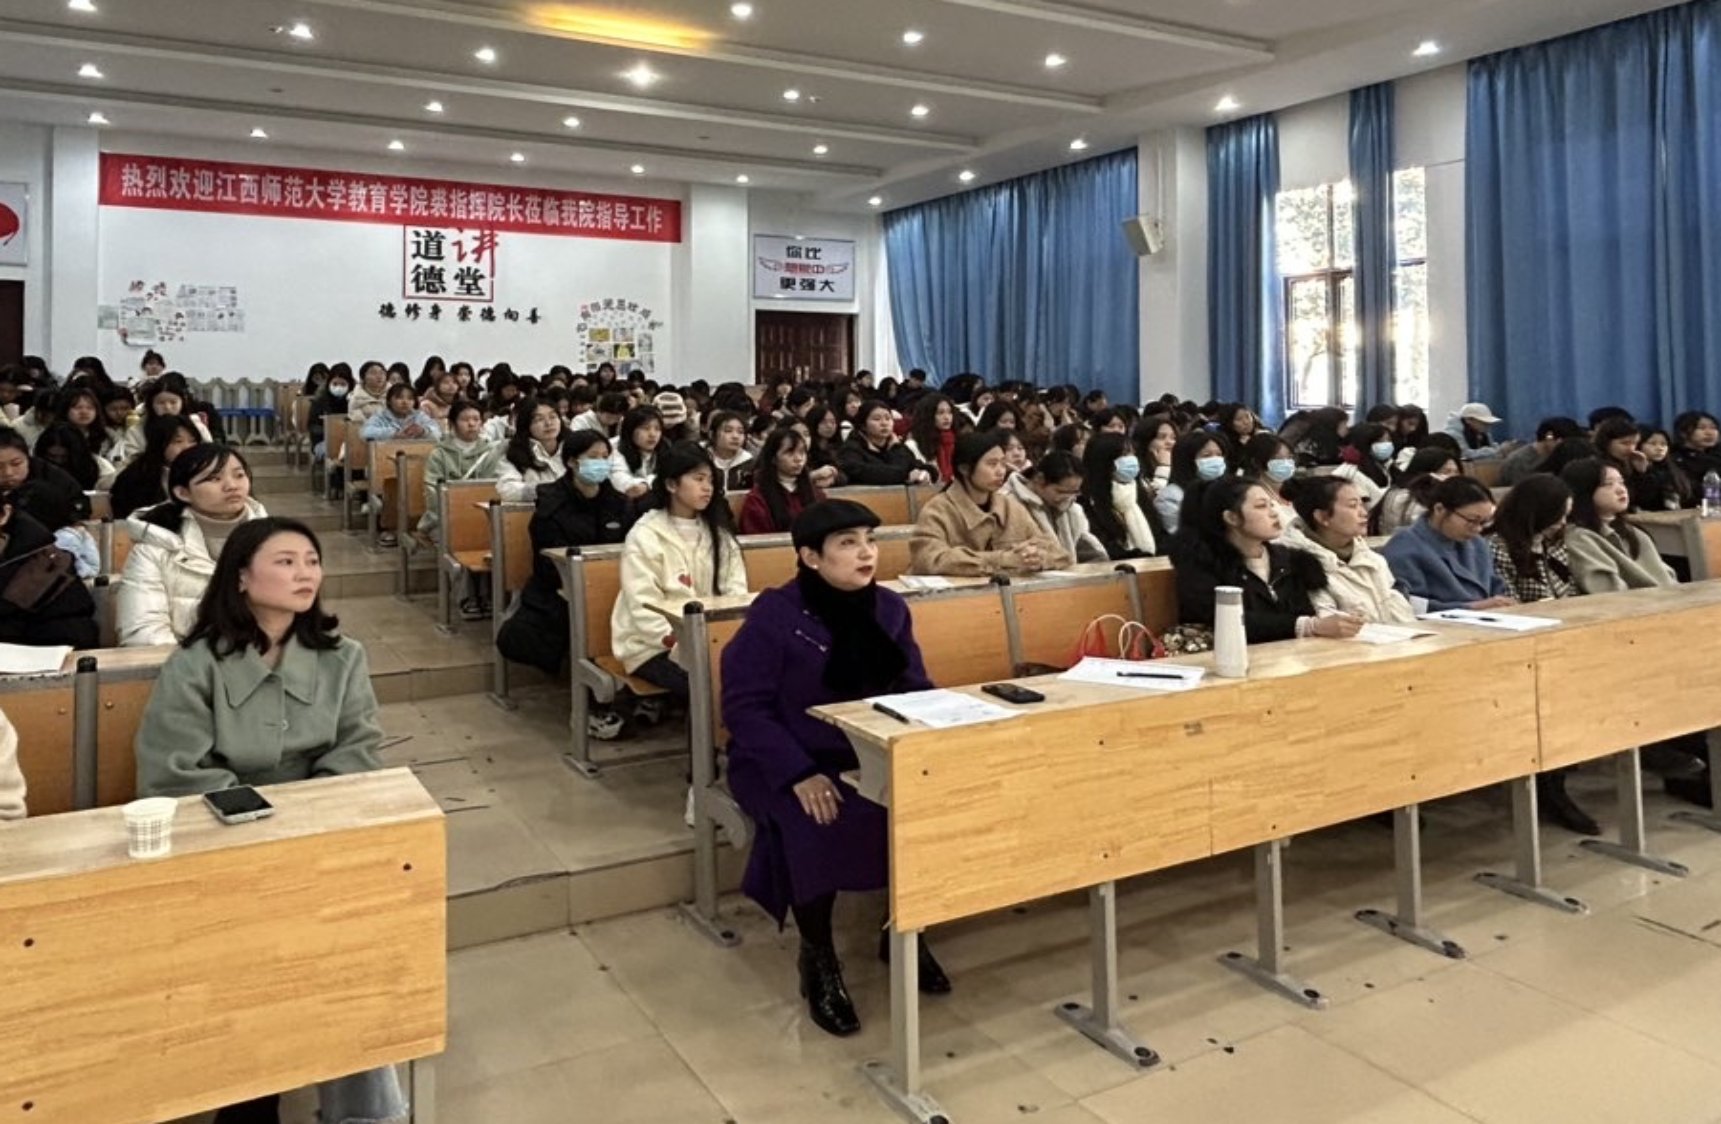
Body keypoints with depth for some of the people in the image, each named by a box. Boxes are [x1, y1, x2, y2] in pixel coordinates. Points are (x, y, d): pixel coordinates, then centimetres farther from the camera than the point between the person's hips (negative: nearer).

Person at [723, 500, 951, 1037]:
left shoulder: (890, 608, 3)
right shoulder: (773, 614, -13)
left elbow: (916, 689, 8)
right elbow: (744, 707, -15)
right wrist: (800, 775, -26)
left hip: (873, 756, 5)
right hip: (789, 764, -4)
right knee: (817, 829, -34)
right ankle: (818, 960, -6)